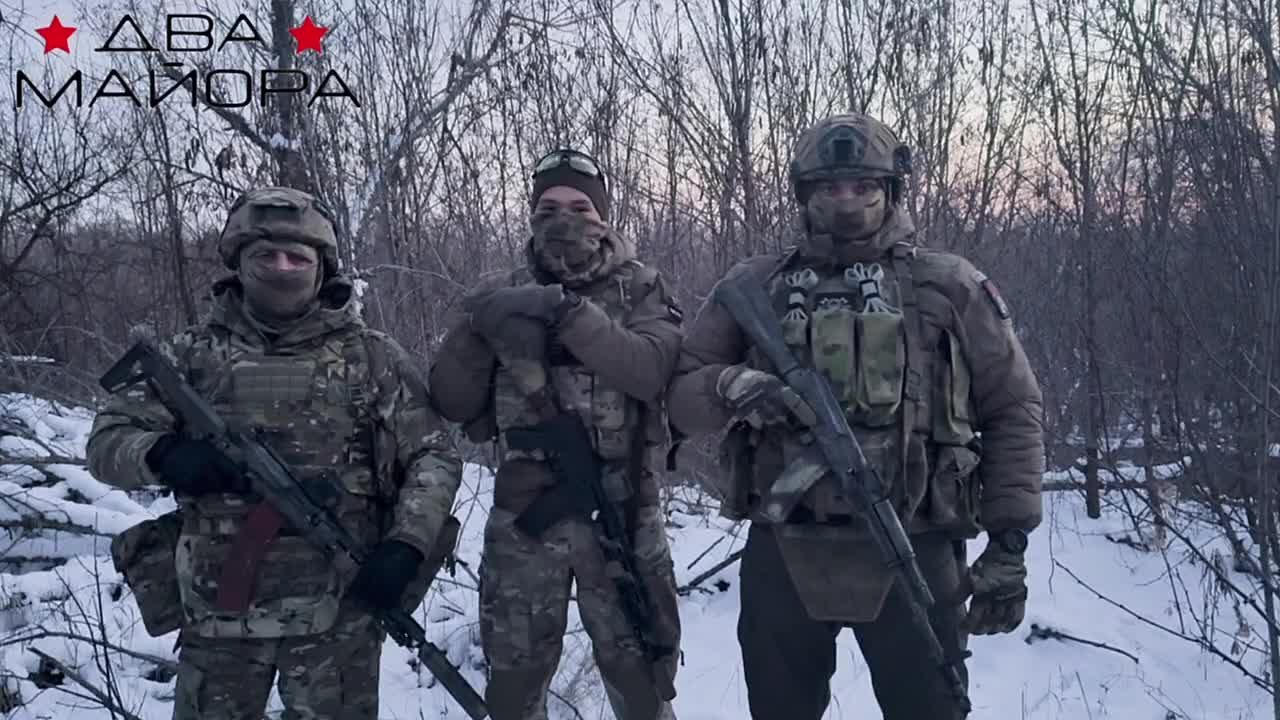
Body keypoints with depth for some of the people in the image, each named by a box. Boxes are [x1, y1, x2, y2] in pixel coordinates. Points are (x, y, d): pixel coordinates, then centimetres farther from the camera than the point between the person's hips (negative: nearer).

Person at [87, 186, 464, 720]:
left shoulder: (372, 357, 0)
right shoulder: (193, 353, 4)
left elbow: (434, 458, 1)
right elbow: (107, 442, 5)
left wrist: (405, 545, -14)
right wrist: (165, 455, -17)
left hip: (338, 613, -1)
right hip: (218, 611, 2)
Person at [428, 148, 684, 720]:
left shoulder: (641, 289, 1)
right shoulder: (500, 294, 5)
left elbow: (651, 370, -19)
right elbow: (452, 403, 2)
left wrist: (566, 313, -27)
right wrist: (475, 328, -14)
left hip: (620, 512, -2)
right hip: (523, 515, 2)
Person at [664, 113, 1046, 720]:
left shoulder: (951, 287, 5)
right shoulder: (752, 286, 8)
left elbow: (1012, 410, 6)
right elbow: (678, 392, 8)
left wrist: (1009, 542, 1)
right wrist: (731, 387, -15)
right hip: (781, 557, 2)